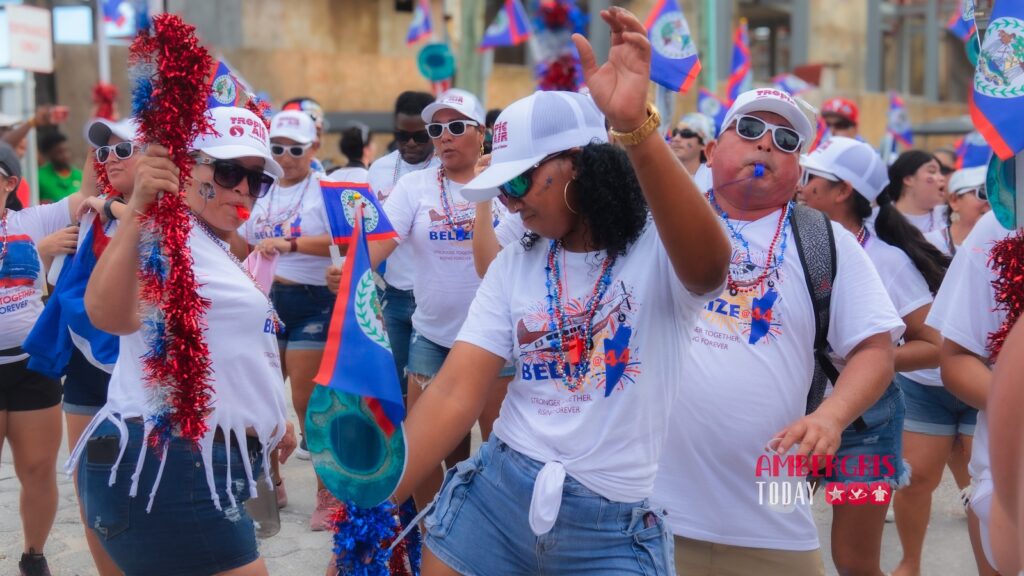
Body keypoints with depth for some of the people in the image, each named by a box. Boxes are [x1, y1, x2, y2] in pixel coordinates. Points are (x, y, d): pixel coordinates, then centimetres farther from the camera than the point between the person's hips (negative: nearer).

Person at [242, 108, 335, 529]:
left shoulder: (324, 189, -8)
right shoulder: (262, 191, 11)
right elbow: (245, 246, 21)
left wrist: (291, 243, -33)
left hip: (313, 303, -6)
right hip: (268, 303, 6)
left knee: (306, 401, -6)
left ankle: (329, 491, 10)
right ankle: (270, 482, 28)